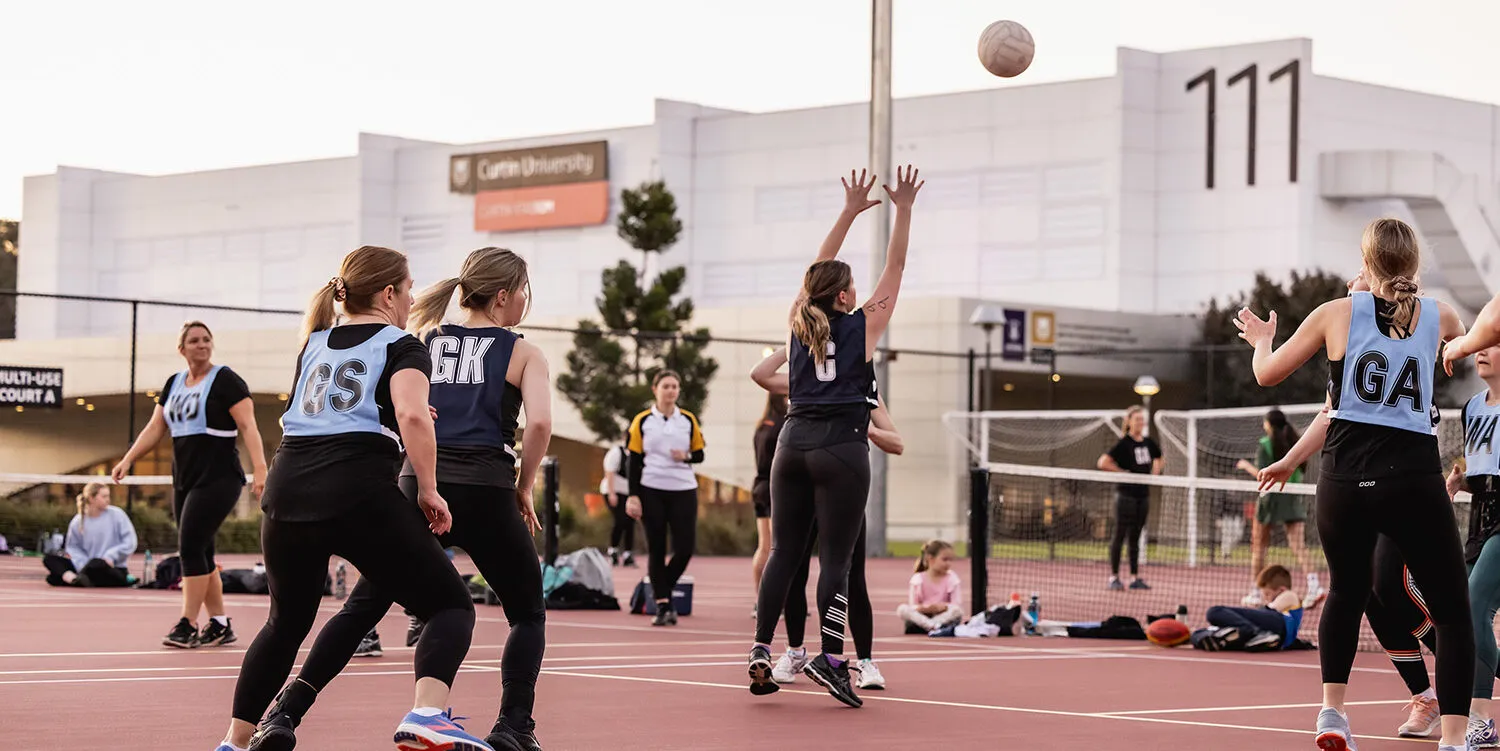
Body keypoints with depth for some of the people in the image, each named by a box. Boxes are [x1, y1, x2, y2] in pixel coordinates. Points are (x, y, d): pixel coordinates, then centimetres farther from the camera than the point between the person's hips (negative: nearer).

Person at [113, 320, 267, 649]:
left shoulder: (226, 381, -6)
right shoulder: (173, 384, 14)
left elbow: (248, 426, -13)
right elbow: (154, 428, 15)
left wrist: (259, 468, -25)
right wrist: (128, 459, 3)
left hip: (218, 479, -7)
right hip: (184, 480, 7)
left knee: (190, 547, -13)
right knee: (199, 554, 7)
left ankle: (188, 625, -10)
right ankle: (219, 625, 14)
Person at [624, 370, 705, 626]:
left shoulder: (689, 421, 9)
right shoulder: (642, 422, 4)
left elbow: (699, 454, 13)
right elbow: (634, 461, 2)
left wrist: (687, 456, -10)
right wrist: (633, 495, -5)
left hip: (684, 490, 1)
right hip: (651, 492, -1)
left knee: (685, 548, -7)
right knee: (656, 549, -3)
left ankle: (662, 588, 17)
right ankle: (662, 605, 1)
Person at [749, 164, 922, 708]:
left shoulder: (801, 323, 10)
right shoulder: (861, 327, -2)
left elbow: (819, 271, 22)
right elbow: (895, 269, 4)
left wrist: (850, 212, 26)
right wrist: (903, 211, 10)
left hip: (793, 443, 5)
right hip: (841, 449, -5)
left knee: (784, 552, 7)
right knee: (836, 557, -5)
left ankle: (760, 652, 3)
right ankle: (830, 658, -12)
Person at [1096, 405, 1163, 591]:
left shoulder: (1148, 443, 8)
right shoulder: (1123, 443, -10)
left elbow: (1159, 459, 29)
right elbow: (1103, 462, -19)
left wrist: (1155, 473, 11)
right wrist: (1122, 472, -16)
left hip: (1143, 495, 6)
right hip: (1126, 494, -6)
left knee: (1135, 537, 10)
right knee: (1120, 535, -1)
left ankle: (1135, 577, 13)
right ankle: (1114, 577, 3)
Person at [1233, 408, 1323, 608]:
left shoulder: (1265, 444, -8)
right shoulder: (1295, 442, 7)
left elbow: (1261, 474, -13)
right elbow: (1303, 469, 12)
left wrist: (1247, 465, 3)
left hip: (1271, 496, -4)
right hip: (1293, 497, 4)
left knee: (1259, 546, 9)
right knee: (1298, 545, -3)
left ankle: (1256, 593, 13)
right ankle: (1313, 584, -23)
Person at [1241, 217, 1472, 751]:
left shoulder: (1337, 313, 4)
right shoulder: (1438, 317, 7)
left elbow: (1267, 374, 14)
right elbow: (1464, 336, 34)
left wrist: (1262, 340, 36)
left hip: (1344, 480, 2)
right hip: (1414, 479, -2)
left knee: (1346, 593, 26)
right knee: (1452, 612, 4)